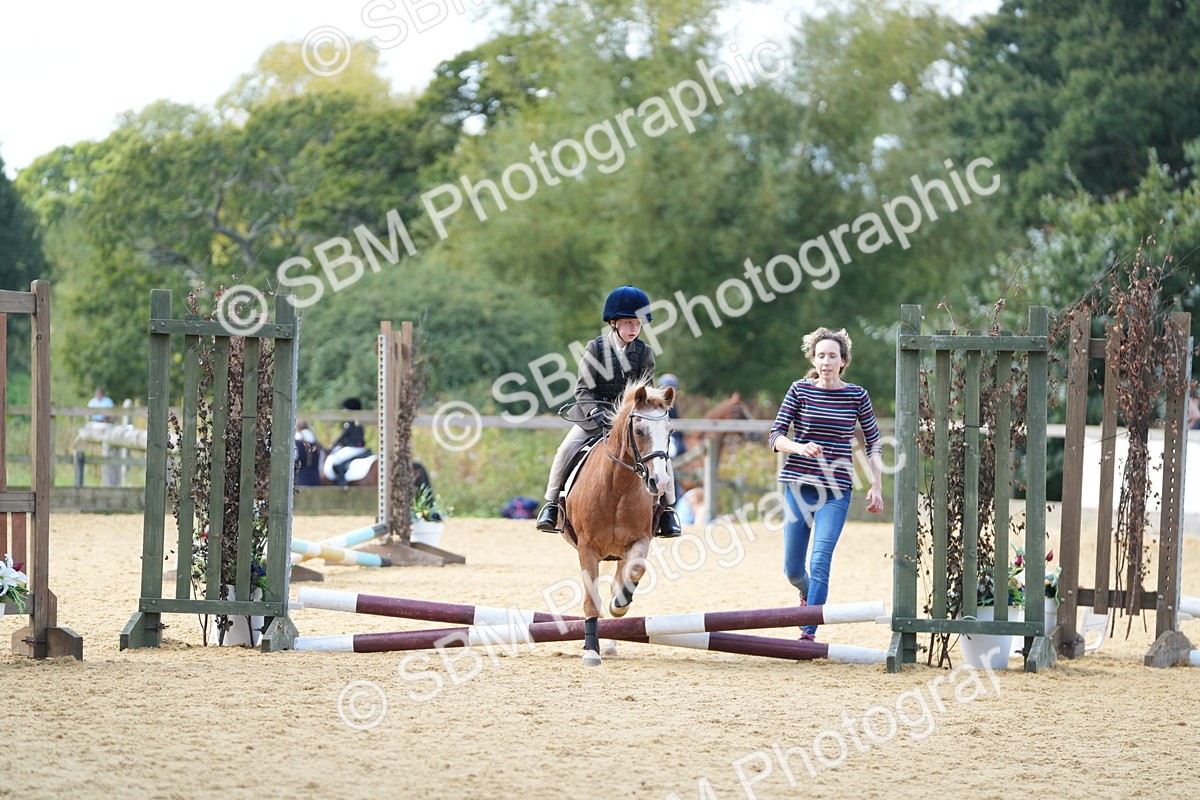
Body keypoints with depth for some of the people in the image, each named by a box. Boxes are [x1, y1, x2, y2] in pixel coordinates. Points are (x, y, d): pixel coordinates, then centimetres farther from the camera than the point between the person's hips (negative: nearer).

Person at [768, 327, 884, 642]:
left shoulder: (857, 396, 2)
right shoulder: (800, 391, 0)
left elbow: (873, 442, 10)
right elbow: (775, 437, -3)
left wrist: (877, 487, 4)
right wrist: (801, 448, -23)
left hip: (836, 490, -1)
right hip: (798, 485, 1)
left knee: (820, 562, -15)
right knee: (792, 569, 9)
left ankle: (808, 633, -14)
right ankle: (807, 593, 44)